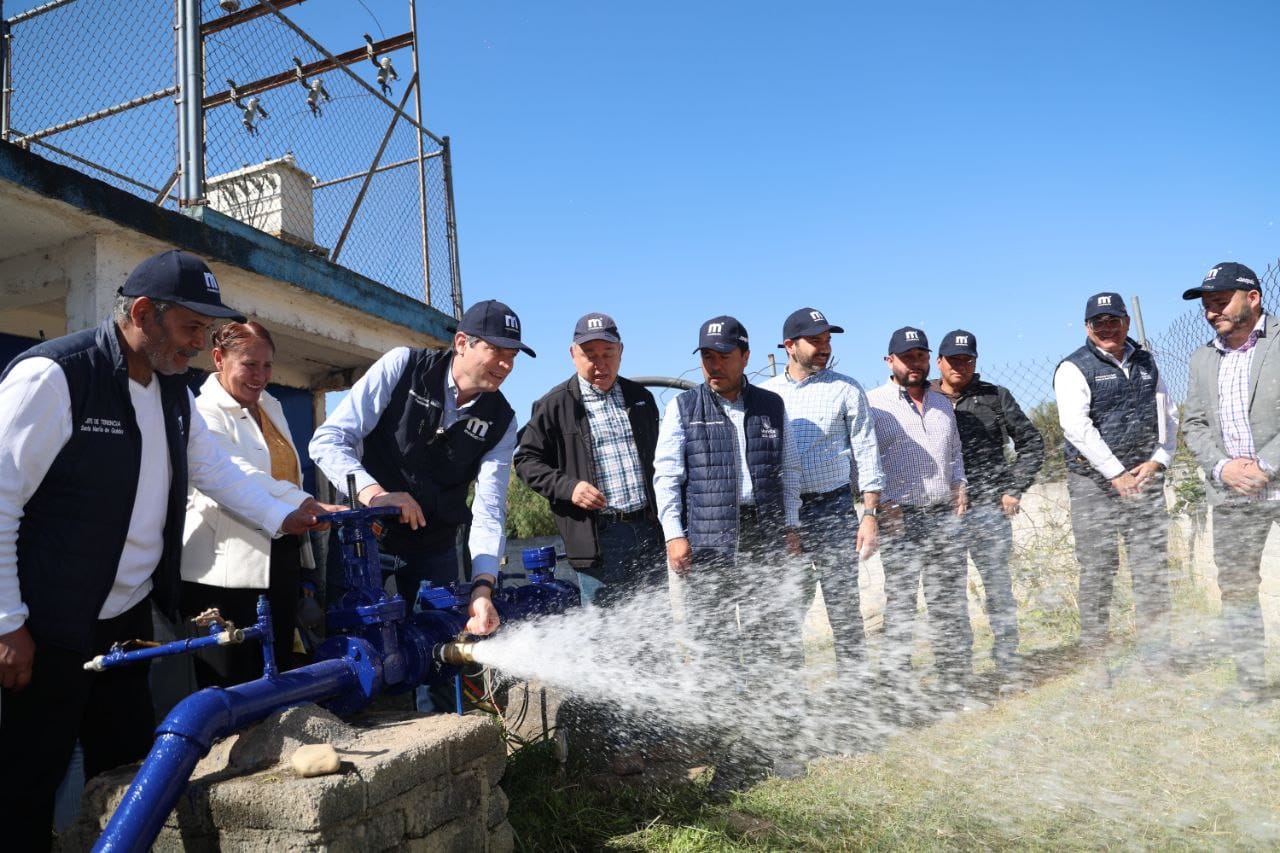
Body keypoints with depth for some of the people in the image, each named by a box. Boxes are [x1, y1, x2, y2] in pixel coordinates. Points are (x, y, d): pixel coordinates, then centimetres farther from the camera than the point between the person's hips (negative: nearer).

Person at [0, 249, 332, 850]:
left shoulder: (173, 390, 7)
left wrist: (282, 517, 8)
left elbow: (212, 468, 19)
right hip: (50, 632, -7)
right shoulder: (51, 376, -17)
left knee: (132, 769, 15)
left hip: (129, 617, 8)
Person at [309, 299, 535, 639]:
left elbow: (488, 513, -12)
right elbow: (329, 439, -16)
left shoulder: (501, 422, -7)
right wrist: (372, 493, -34)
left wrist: (482, 588, -27)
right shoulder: (403, 366, -13)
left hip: (434, 547, 3)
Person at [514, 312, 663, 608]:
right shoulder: (555, 405, 0)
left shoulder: (641, 398, 15)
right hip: (598, 536, -4)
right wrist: (567, 487, -14)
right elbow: (526, 459, 1)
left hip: (650, 529, 5)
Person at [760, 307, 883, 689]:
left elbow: (866, 452, 1)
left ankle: (854, 684, 13)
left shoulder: (846, 389, 4)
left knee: (844, 607, 1)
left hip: (834, 510, -2)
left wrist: (870, 513, -6)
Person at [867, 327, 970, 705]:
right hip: (899, 518, -6)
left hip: (945, 516, 6)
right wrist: (884, 504, -14)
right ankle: (897, 696, 7)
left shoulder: (942, 403, 18)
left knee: (952, 604, 9)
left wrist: (959, 486, 10)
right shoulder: (873, 404, -3)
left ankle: (955, 687, 22)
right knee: (900, 607, -1)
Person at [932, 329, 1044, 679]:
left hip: (989, 508, 0)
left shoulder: (995, 397, 8)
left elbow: (1031, 442, 11)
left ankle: (1008, 660, 12)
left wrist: (1015, 489, 2)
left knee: (998, 584, 0)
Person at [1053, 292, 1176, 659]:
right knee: (1098, 569, -3)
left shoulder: (1146, 363, 16)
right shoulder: (1074, 368, -2)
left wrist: (1157, 461, 0)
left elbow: (1167, 416, 17)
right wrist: (1117, 475, -13)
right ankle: (1093, 653, 6)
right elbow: (1078, 428, -12)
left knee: (1152, 567, 5)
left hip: (1144, 478, 5)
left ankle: (1156, 651, 14)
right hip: (1094, 481, -5)